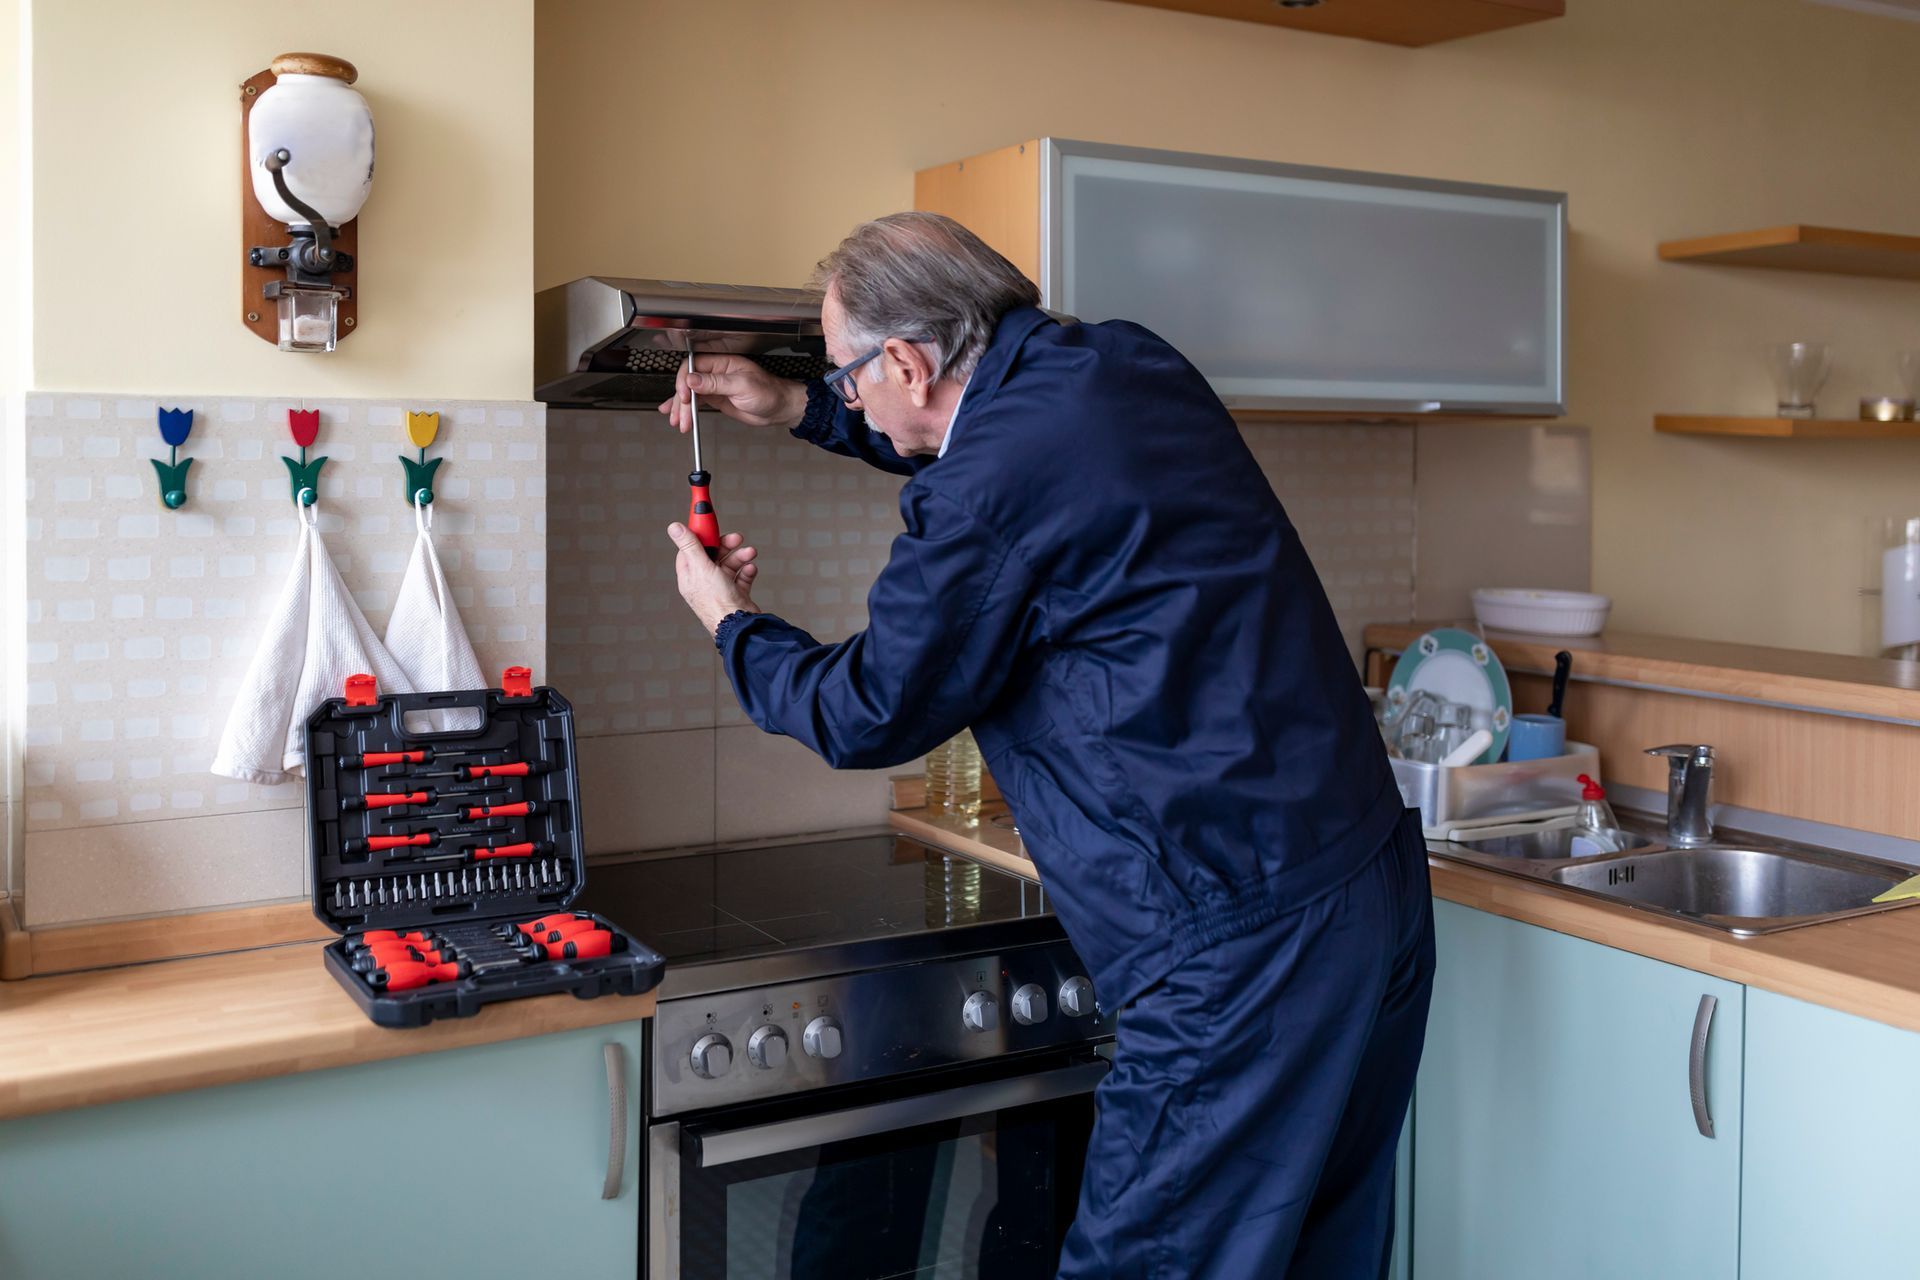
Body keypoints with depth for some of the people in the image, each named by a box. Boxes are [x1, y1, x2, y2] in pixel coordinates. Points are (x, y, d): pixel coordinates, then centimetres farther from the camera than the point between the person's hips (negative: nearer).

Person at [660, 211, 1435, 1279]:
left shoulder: (995, 491, -19)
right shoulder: (1126, 364, 8)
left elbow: (868, 716, -4)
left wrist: (730, 622, 15)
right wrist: (795, 410, 33)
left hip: (1247, 944, -10)